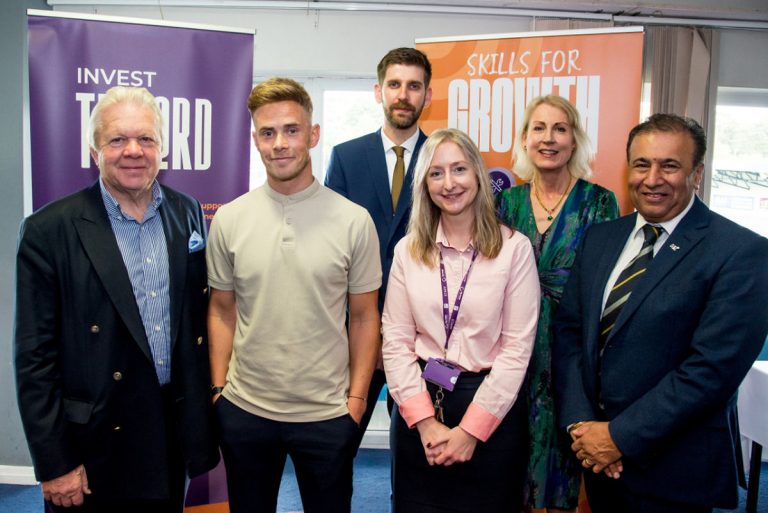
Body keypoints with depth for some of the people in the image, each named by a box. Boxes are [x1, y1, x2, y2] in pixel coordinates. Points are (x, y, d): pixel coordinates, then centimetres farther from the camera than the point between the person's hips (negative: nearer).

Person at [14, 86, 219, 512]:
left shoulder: (188, 213, 1)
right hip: (94, 451, -3)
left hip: (173, 439, 4)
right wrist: (55, 465, -9)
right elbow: (35, 357, -10)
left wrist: (204, 410, 8)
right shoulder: (49, 230, -11)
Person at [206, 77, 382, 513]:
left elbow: (364, 318, -1)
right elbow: (222, 311, 6)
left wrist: (357, 399, -4)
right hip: (244, 410, 2)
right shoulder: (228, 220, -2)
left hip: (328, 414, -1)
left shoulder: (354, 220, -7)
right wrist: (218, 387, 2)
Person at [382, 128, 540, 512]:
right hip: (418, 405, 2)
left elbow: (517, 347, -9)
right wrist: (426, 421, -10)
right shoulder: (408, 250, 2)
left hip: (491, 410, -2)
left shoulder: (514, 247, -6)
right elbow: (396, 341, -1)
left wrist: (471, 429, -12)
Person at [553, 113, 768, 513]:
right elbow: (568, 330, 3)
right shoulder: (600, 238, 4)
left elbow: (713, 368, -20)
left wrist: (620, 436, -18)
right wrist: (579, 422, -9)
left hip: (674, 469, -4)